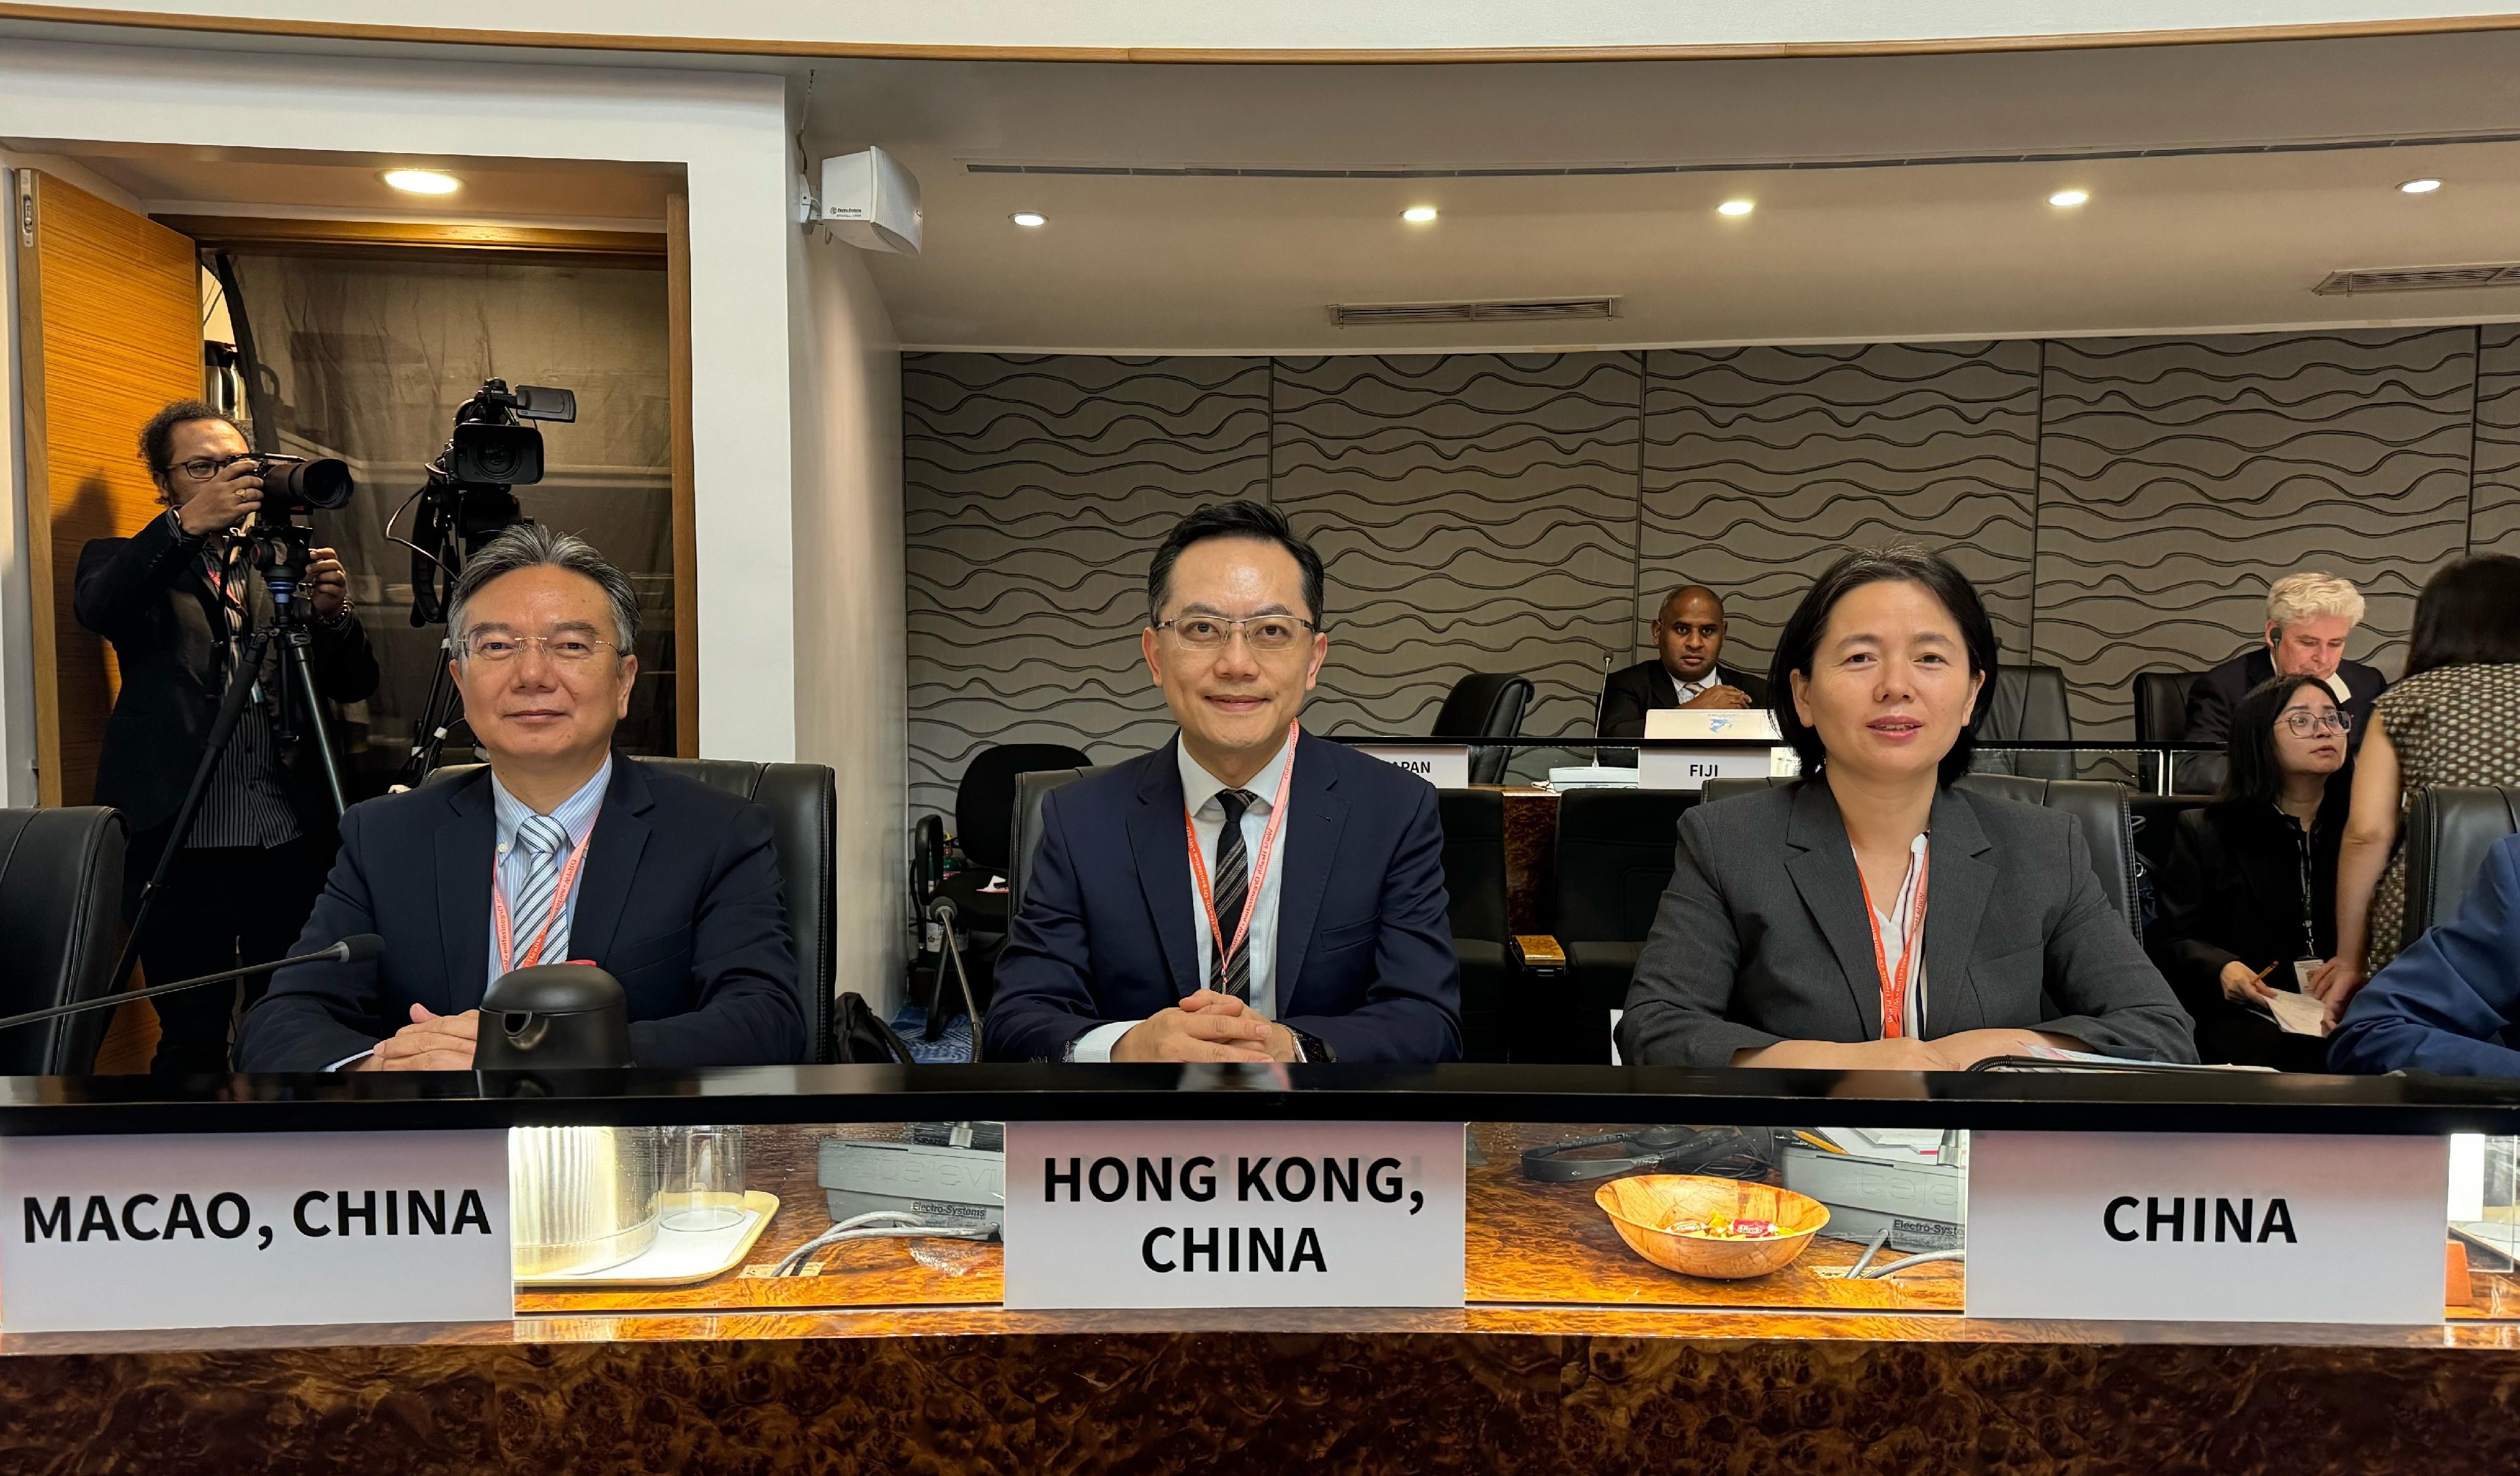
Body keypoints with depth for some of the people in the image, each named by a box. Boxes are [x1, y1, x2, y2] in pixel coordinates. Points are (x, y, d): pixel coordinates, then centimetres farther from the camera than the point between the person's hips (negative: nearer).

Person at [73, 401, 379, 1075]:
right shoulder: (130, 564, 11)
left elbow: (353, 686, 10)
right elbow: (94, 608, -14)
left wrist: (333, 612, -10)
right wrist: (186, 526, -27)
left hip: (293, 842, 2)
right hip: (181, 845, -2)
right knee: (193, 1043, -1)